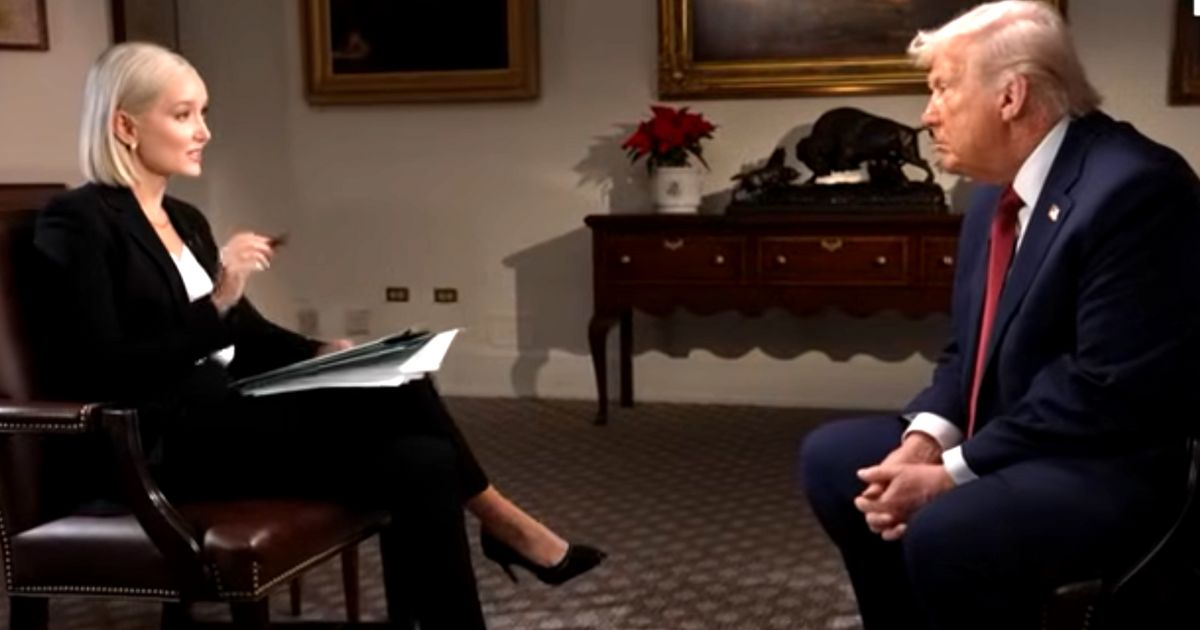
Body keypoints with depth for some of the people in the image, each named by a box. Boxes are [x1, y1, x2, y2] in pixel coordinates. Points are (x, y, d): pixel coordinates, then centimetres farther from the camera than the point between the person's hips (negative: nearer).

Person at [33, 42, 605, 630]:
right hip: (160, 446, -8)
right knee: (387, 388, -20)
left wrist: (320, 352, -2)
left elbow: (248, 334, 18)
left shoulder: (185, 219, 16)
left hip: (226, 418, 8)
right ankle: (496, 518, -3)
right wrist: (216, 302, -23)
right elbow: (100, 376, -17)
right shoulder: (76, 223, -9)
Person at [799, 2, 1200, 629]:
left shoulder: (1133, 186, -20)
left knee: (944, 533, -32)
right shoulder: (996, 194, 9)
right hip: (1005, 443, 9)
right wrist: (926, 438, -7)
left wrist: (953, 473, -20)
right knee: (831, 456, 7)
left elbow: (1109, 389, -24)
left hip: (1117, 465, -9)